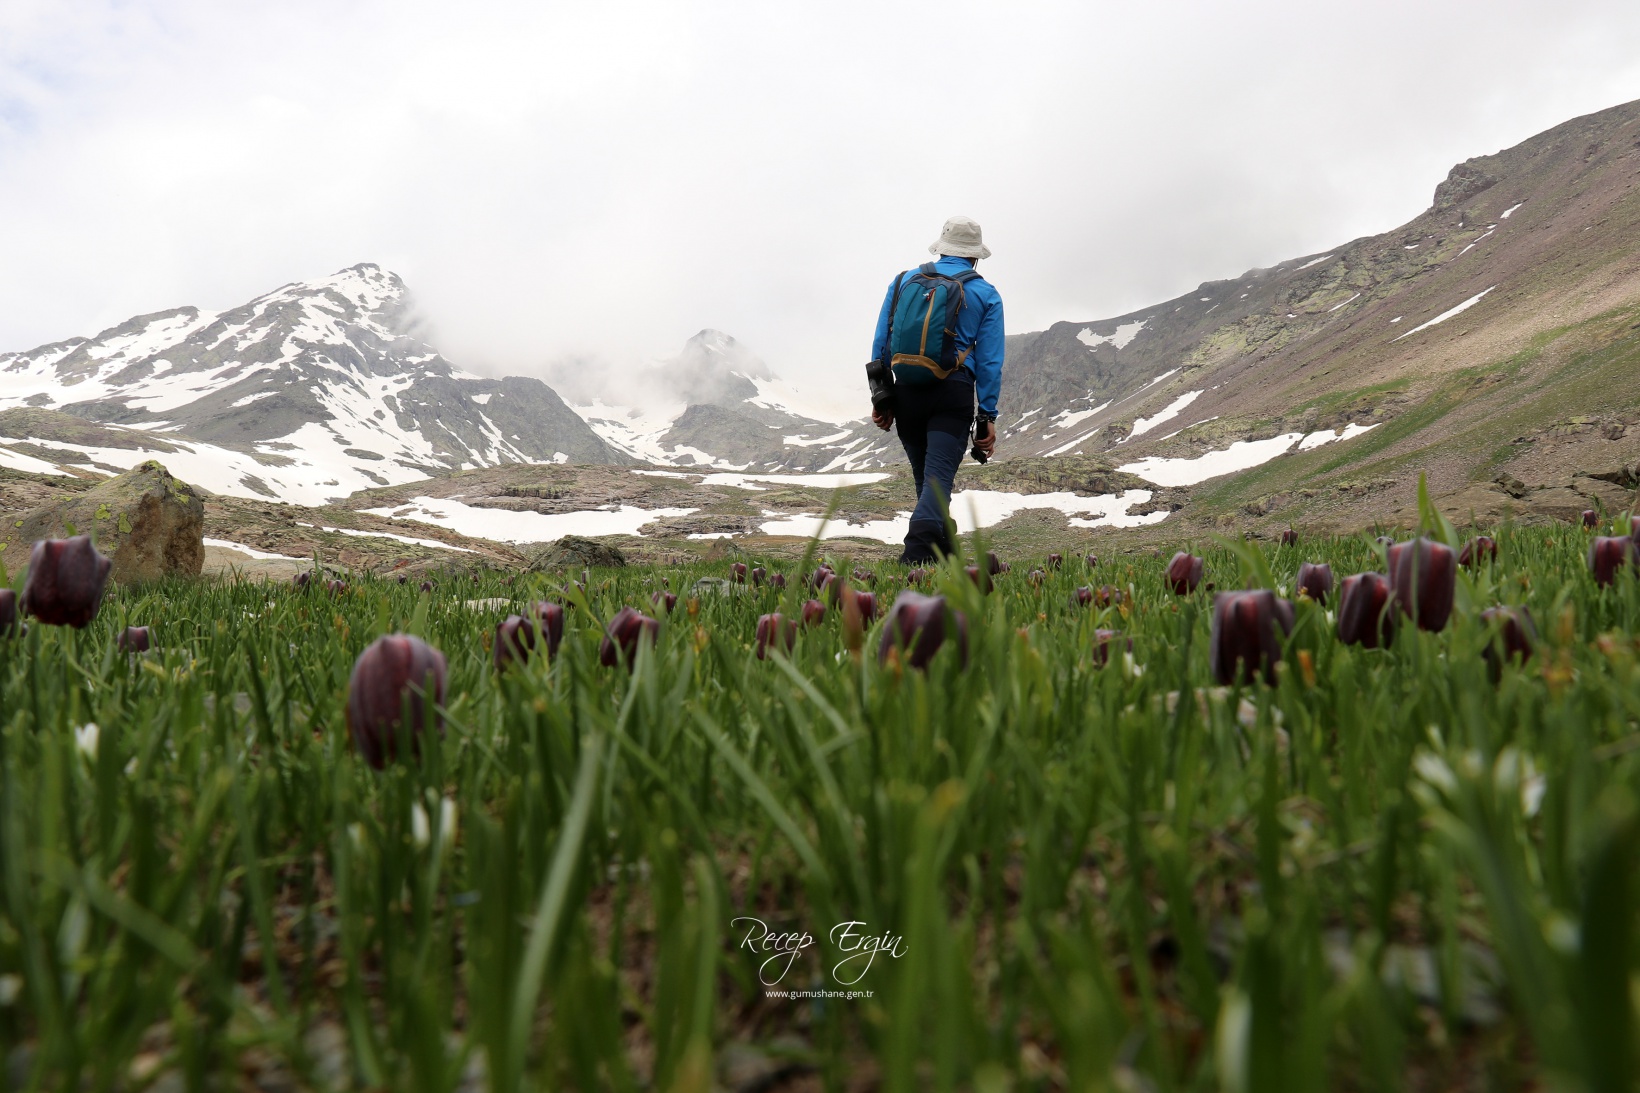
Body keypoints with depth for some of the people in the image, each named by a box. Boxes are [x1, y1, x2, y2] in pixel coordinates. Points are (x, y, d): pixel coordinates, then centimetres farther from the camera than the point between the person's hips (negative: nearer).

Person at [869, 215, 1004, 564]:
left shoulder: (904, 281, 13)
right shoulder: (986, 295, 8)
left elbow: (881, 344, 9)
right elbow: (990, 361, 3)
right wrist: (988, 416, 4)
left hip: (906, 391, 3)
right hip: (954, 392, -3)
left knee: (924, 476, 15)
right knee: (939, 476, -6)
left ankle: (943, 555, 26)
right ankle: (918, 548, -27)